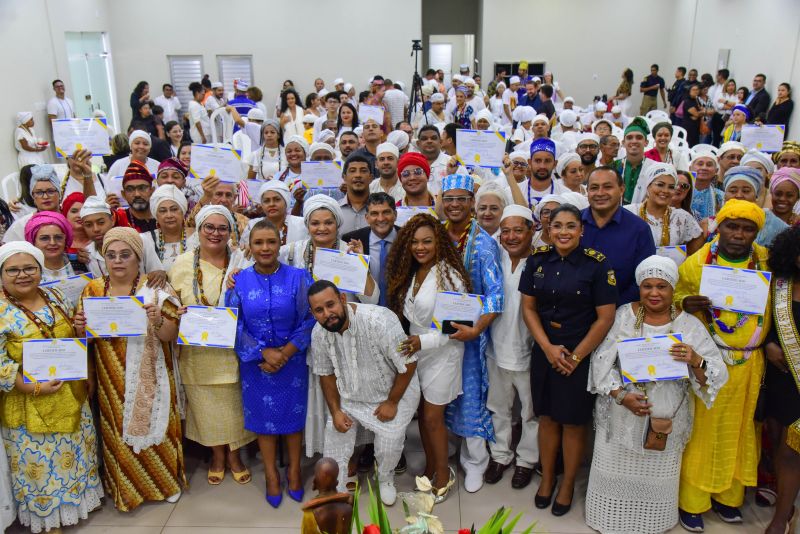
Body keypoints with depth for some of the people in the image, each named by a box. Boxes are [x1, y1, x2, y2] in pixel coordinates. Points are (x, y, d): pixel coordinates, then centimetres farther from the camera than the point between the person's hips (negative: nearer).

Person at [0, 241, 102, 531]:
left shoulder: (54, 297, 1)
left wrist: (80, 326, -3)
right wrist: (35, 388, -23)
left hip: (72, 395, 6)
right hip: (30, 405, -6)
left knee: (75, 451, 21)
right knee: (40, 460, 11)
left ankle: (76, 497, 45)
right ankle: (47, 515, 33)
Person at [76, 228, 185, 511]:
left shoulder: (155, 289, -5)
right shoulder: (93, 290, 2)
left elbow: (170, 335, -9)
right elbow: (83, 337, 6)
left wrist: (158, 320, -29)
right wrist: (82, 327, -16)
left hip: (150, 377, -2)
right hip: (112, 379, 2)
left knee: (154, 423, 8)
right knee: (119, 431, 10)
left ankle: (166, 480, 30)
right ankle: (126, 486, 32)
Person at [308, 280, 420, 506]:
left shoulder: (379, 321, -34)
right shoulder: (319, 334, -16)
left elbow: (408, 364, -24)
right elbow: (326, 374, 1)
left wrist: (391, 402, -16)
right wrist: (335, 411, -5)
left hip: (393, 392, -4)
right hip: (349, 395, 4)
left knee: (389, 445, -8)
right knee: (335, 431, 0)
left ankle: (386, 479, 28)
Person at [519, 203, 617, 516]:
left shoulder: (597, 264, -11)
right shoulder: (537, 260, -1)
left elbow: (605, 317, -11)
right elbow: (528, 307, 1)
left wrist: (575, 356, -11)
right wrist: (548, 348, -9)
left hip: (581, 354, -3)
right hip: (544, 352, 3)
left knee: (573, 421, 9)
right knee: (547, 416, 13)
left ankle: (568, 484, 29)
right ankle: (547, 478, 33)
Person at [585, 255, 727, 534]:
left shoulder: (690, 325, -4)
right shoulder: (623, 315, -3)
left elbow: (718, 375, -8)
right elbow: (602, 360, -4)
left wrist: (696, 361, -29)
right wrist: (621, 395, -16)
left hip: (667, 417, 0)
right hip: (621, 414, 0)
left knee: (657, 475, 11)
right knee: (616, 471, 10)